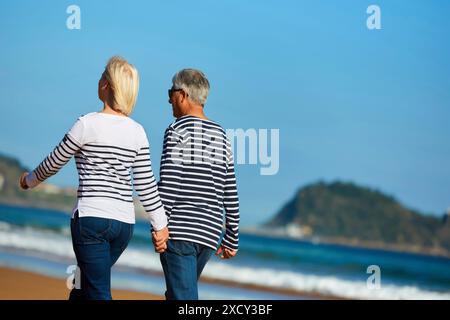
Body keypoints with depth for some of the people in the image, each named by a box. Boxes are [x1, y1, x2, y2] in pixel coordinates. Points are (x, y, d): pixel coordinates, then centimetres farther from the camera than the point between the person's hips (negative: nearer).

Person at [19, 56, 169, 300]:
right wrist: (160, 224, 11)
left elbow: (54, 163, 3)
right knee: (84, 287, 20)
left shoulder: (87, 124, -10)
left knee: (99, 294, -6)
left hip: (91, 217, -6)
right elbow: (146, 184, 4)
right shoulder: (137, 132, 4)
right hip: (124, 223, 6)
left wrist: (31, 180, 21)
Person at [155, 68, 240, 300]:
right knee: (177, 293, 19)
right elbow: (231, 195, 13)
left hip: (179, 230, -7)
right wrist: (232, 239, 18)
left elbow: (168, 185, -14)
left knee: (183, 297, -8)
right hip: (210, 232, 7)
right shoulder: (221, 136, 13)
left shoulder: (177, 131, -6)